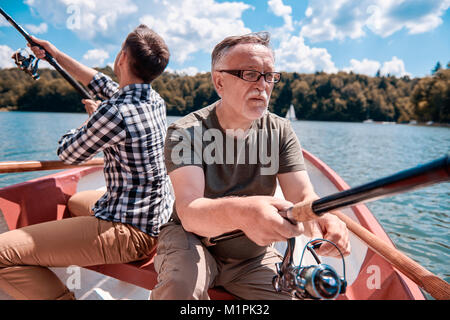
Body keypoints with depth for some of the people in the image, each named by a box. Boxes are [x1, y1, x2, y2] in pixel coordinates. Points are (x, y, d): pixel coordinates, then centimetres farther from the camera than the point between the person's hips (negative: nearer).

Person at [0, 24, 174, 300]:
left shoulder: (116, 113, -24)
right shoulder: (156, 100, 3)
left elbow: (68, 153, -6)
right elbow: (102, 84, 20)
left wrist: (92, 118, 12)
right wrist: (55, 54, 30)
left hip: (131, 230, -9)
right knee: (76, 201, 35)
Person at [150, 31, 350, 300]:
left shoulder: (280, 132, -5)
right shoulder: (186, 133, -17)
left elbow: (303, 195, -14)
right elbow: (190, 212, -30)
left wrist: (319, 219, -39)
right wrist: (239, 212, -53)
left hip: (254, 257, 4)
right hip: (194, 243, -3)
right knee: (181, 285, -33)